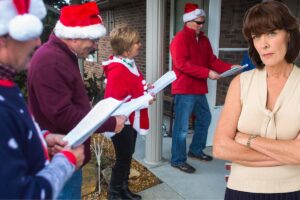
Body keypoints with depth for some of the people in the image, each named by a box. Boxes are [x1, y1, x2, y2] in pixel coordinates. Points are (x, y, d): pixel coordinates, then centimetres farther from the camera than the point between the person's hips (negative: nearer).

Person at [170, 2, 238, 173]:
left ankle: (196, 150, 36)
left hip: (199, 89, 9)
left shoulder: (204, 40, 14)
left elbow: (212, 60, 10)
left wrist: (230, 67, -6)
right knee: (182, 127, -3)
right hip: (184, 90, -9)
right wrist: (207, 73, -24)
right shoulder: (180, 38, -11)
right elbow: (181, 64, -22)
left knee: (205, 119, 19)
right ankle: (178, 160, 10)